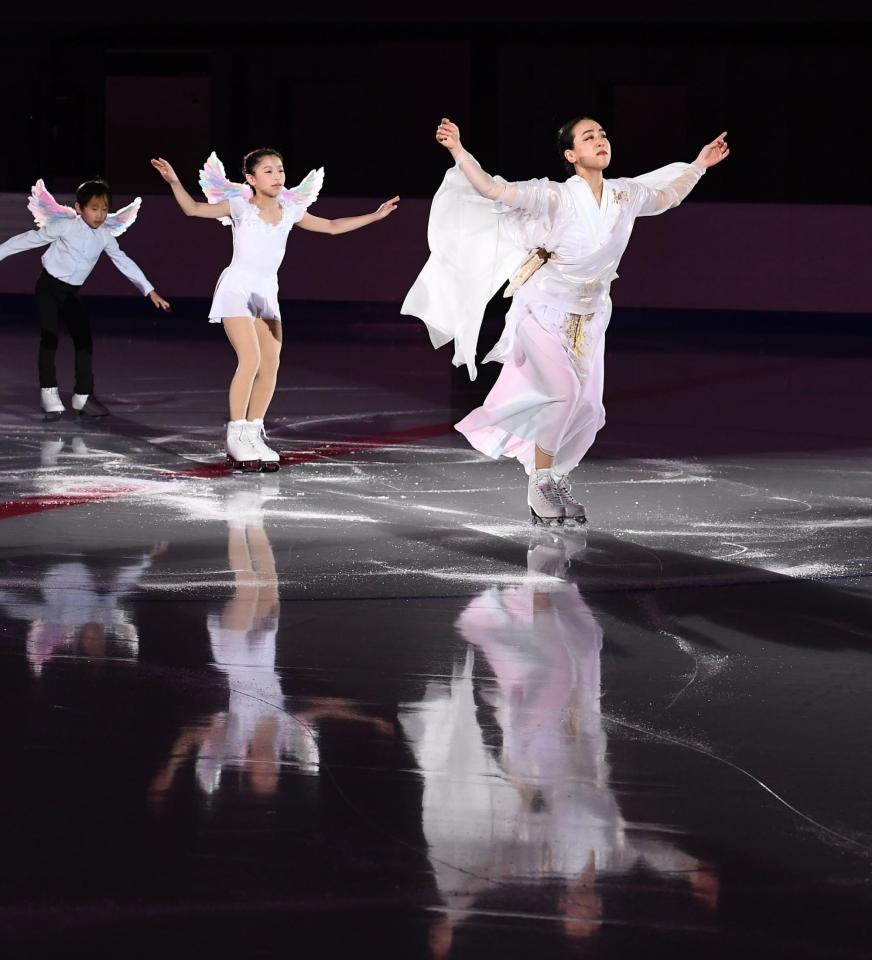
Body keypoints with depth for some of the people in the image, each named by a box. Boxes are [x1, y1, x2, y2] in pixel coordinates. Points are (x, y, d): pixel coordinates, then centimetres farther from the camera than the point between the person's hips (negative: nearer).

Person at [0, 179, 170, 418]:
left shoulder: (105, 238, -1)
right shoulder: (66, 227, -16)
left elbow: (125, 263, 5)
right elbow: (31, 239, -11)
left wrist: (150, 291, 4)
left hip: (71, 293, 5)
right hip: (49, 286, -5)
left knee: (84, 339, 0)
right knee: (50, 338, -9)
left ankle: (83, 395, 6)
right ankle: (49, 395, -6)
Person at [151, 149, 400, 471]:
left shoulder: (290, 212, 9)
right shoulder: (240, 208, -5)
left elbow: (332, 226, 20)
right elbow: (194, 209, -7)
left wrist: (374, 216, 20)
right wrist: (175, 182, -23)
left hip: (267, 293, 6)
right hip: (237, 288, -6)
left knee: (270, 365, 2)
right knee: (251, 360, -19)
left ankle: (253, 435, 14)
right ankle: (236, 438, -12)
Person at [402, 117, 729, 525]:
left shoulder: (626, 195, -3)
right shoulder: (556, 197, -18)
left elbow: (667, 197, 19)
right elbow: (493, 191, -25)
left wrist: (699, 164, 23)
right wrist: (459, 152, -35)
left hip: (588, 317, 6)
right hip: (544, 309, -6)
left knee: (587, 409, 3)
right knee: (564, 388, -23)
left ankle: (552, 479, 22)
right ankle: (540, 483, -8)